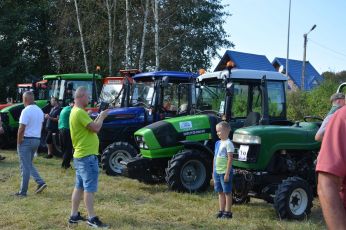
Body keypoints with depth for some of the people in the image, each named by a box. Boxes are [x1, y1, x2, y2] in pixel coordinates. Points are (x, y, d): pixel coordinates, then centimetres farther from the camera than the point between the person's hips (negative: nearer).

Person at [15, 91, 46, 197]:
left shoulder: (26, 111, -16)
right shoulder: (40, 111, 11)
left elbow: (21, 129, -19)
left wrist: (18, 142, -11)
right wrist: (36, 137, 17)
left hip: (26, 140, -8)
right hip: (37, 140, 8)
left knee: (25, 167, -2)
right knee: (29, 165, 20)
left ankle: (23, 191, 4)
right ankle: (40, 182, 8)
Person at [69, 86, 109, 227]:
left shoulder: (75, 111, 15)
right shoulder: (80, 112, -19)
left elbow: (90, 126, 18)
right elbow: (95, 128, -21)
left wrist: (99, 117, 10)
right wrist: (102, 117, -6)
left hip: (80, 155, 10)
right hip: (87, 156, -10)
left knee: (79, 187, 14)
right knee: (89, 188, -7)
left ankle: (74, 215, 19)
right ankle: (92, 218, -4)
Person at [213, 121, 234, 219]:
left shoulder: (228, 143, -13)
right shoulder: (218, 143, 10)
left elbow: (230, 159, -17)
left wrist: (227, 173, -19)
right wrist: (213, 171, 16)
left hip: (225, 172, -8)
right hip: (217, 172, 8)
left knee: (227, 192, 1)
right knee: (220, 192, 13)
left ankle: (228, 212, 8)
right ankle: (221, 211, 21)